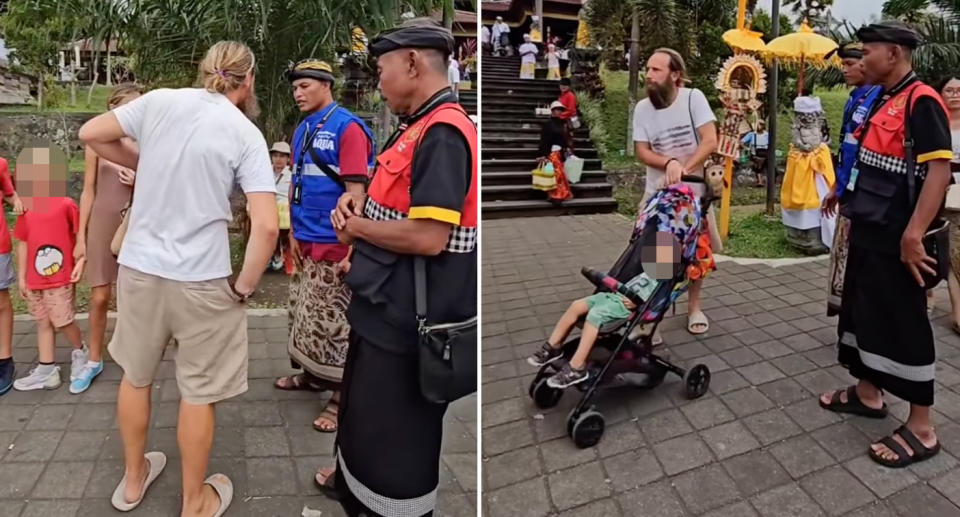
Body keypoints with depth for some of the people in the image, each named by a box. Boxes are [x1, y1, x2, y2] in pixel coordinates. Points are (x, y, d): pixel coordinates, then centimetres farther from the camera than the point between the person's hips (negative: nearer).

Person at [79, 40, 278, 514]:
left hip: (138, 267, 4)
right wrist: (244, 286, -6)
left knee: (136, 375, 23)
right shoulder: (246, 134, -9)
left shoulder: (159, 101, -1)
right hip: (200, 280, -4)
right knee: (198, 394, 11)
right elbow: (266, 226, -17)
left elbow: (90, 134, 6)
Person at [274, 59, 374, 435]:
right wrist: (293, 233, 14)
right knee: (302, 313, 17)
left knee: (332, 320, -3)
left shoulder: (347, 127, -13)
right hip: (305, 243, 8)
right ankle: (310, 374, 35)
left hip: (333, 245, -8)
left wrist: (352, 248, -21)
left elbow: (355, 191, -18)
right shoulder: (302, 131, 12)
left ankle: (341, 396, 8)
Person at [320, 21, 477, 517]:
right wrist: (359, 202, -1)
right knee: (363, 404, 29)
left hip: (406, 317, -10)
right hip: (384, 305, 10)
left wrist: (357, 227, -15)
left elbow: (428, 237, -30)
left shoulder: (442, 133, -23)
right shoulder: (418, 127, 10)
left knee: (395, 425, 9)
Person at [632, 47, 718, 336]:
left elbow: (711, 141, -17)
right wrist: (669, 163, -24)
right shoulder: (642, 108, -4)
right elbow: (642, 152, -5)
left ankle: (695, 308, 28)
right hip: (657, 192, 1)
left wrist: (683, 169, -30)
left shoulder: (693, 98, -11)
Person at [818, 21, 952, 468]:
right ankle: (867, 393, 34)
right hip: (868, 235, 10)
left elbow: (939, 171, -24)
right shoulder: (883, 101, 13)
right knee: (861, 312, 18)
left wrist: (913, 236, -30)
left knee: (903, 327, -2)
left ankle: (921, 429, 9)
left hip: (894, 241, -10)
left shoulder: (921, 102, -16)